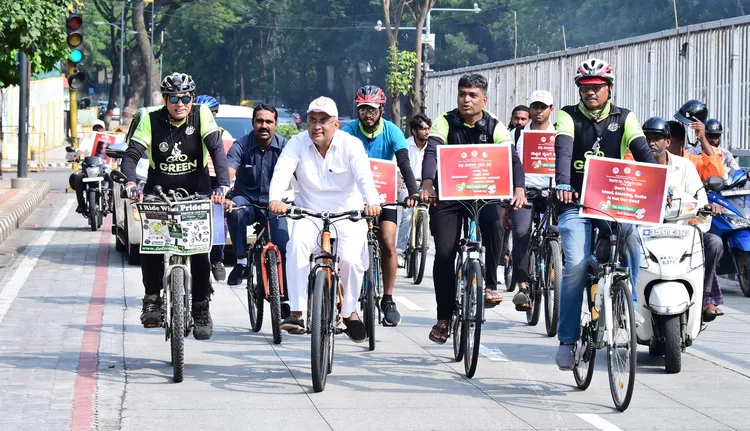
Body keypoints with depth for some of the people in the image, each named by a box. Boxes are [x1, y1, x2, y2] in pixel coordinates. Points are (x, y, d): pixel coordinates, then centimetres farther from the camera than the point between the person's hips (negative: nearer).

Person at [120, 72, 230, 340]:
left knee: (199, 250, -10)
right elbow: (131, 155, -18)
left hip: (196, 192, 0)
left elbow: (217, 150, -20)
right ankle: (152, 299, -2)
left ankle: (201, 309, 1)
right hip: (159, 191, 0)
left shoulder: (202, 115, -11)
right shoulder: (152, 120, -11)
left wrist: (222, 186, -35)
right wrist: (131, 185, -38)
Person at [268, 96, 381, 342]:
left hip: (347, 215, -1)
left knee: (350, 259, -24)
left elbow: (364, 176, -24)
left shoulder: (350, 145, -8)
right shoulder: (298, 144, -3)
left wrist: (372, 202, -45)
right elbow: (282, 172, -20)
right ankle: (297, 312, -29)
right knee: (297, 244, -30)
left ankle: (350, 312, 5)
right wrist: (275, 199, -42)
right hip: (309, 215, 1)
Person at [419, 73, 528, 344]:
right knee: (444, 253, -8)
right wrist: (427, 184, -42)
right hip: (447, 195, 0)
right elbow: (431, 152, -23)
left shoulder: (495, 127, -5)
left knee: (494, 224, -32)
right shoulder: (445, 123, -8)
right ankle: (444, 317, 5)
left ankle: (489, 285, -17)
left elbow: (512, 159, -17)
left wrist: (519, 189, -37)